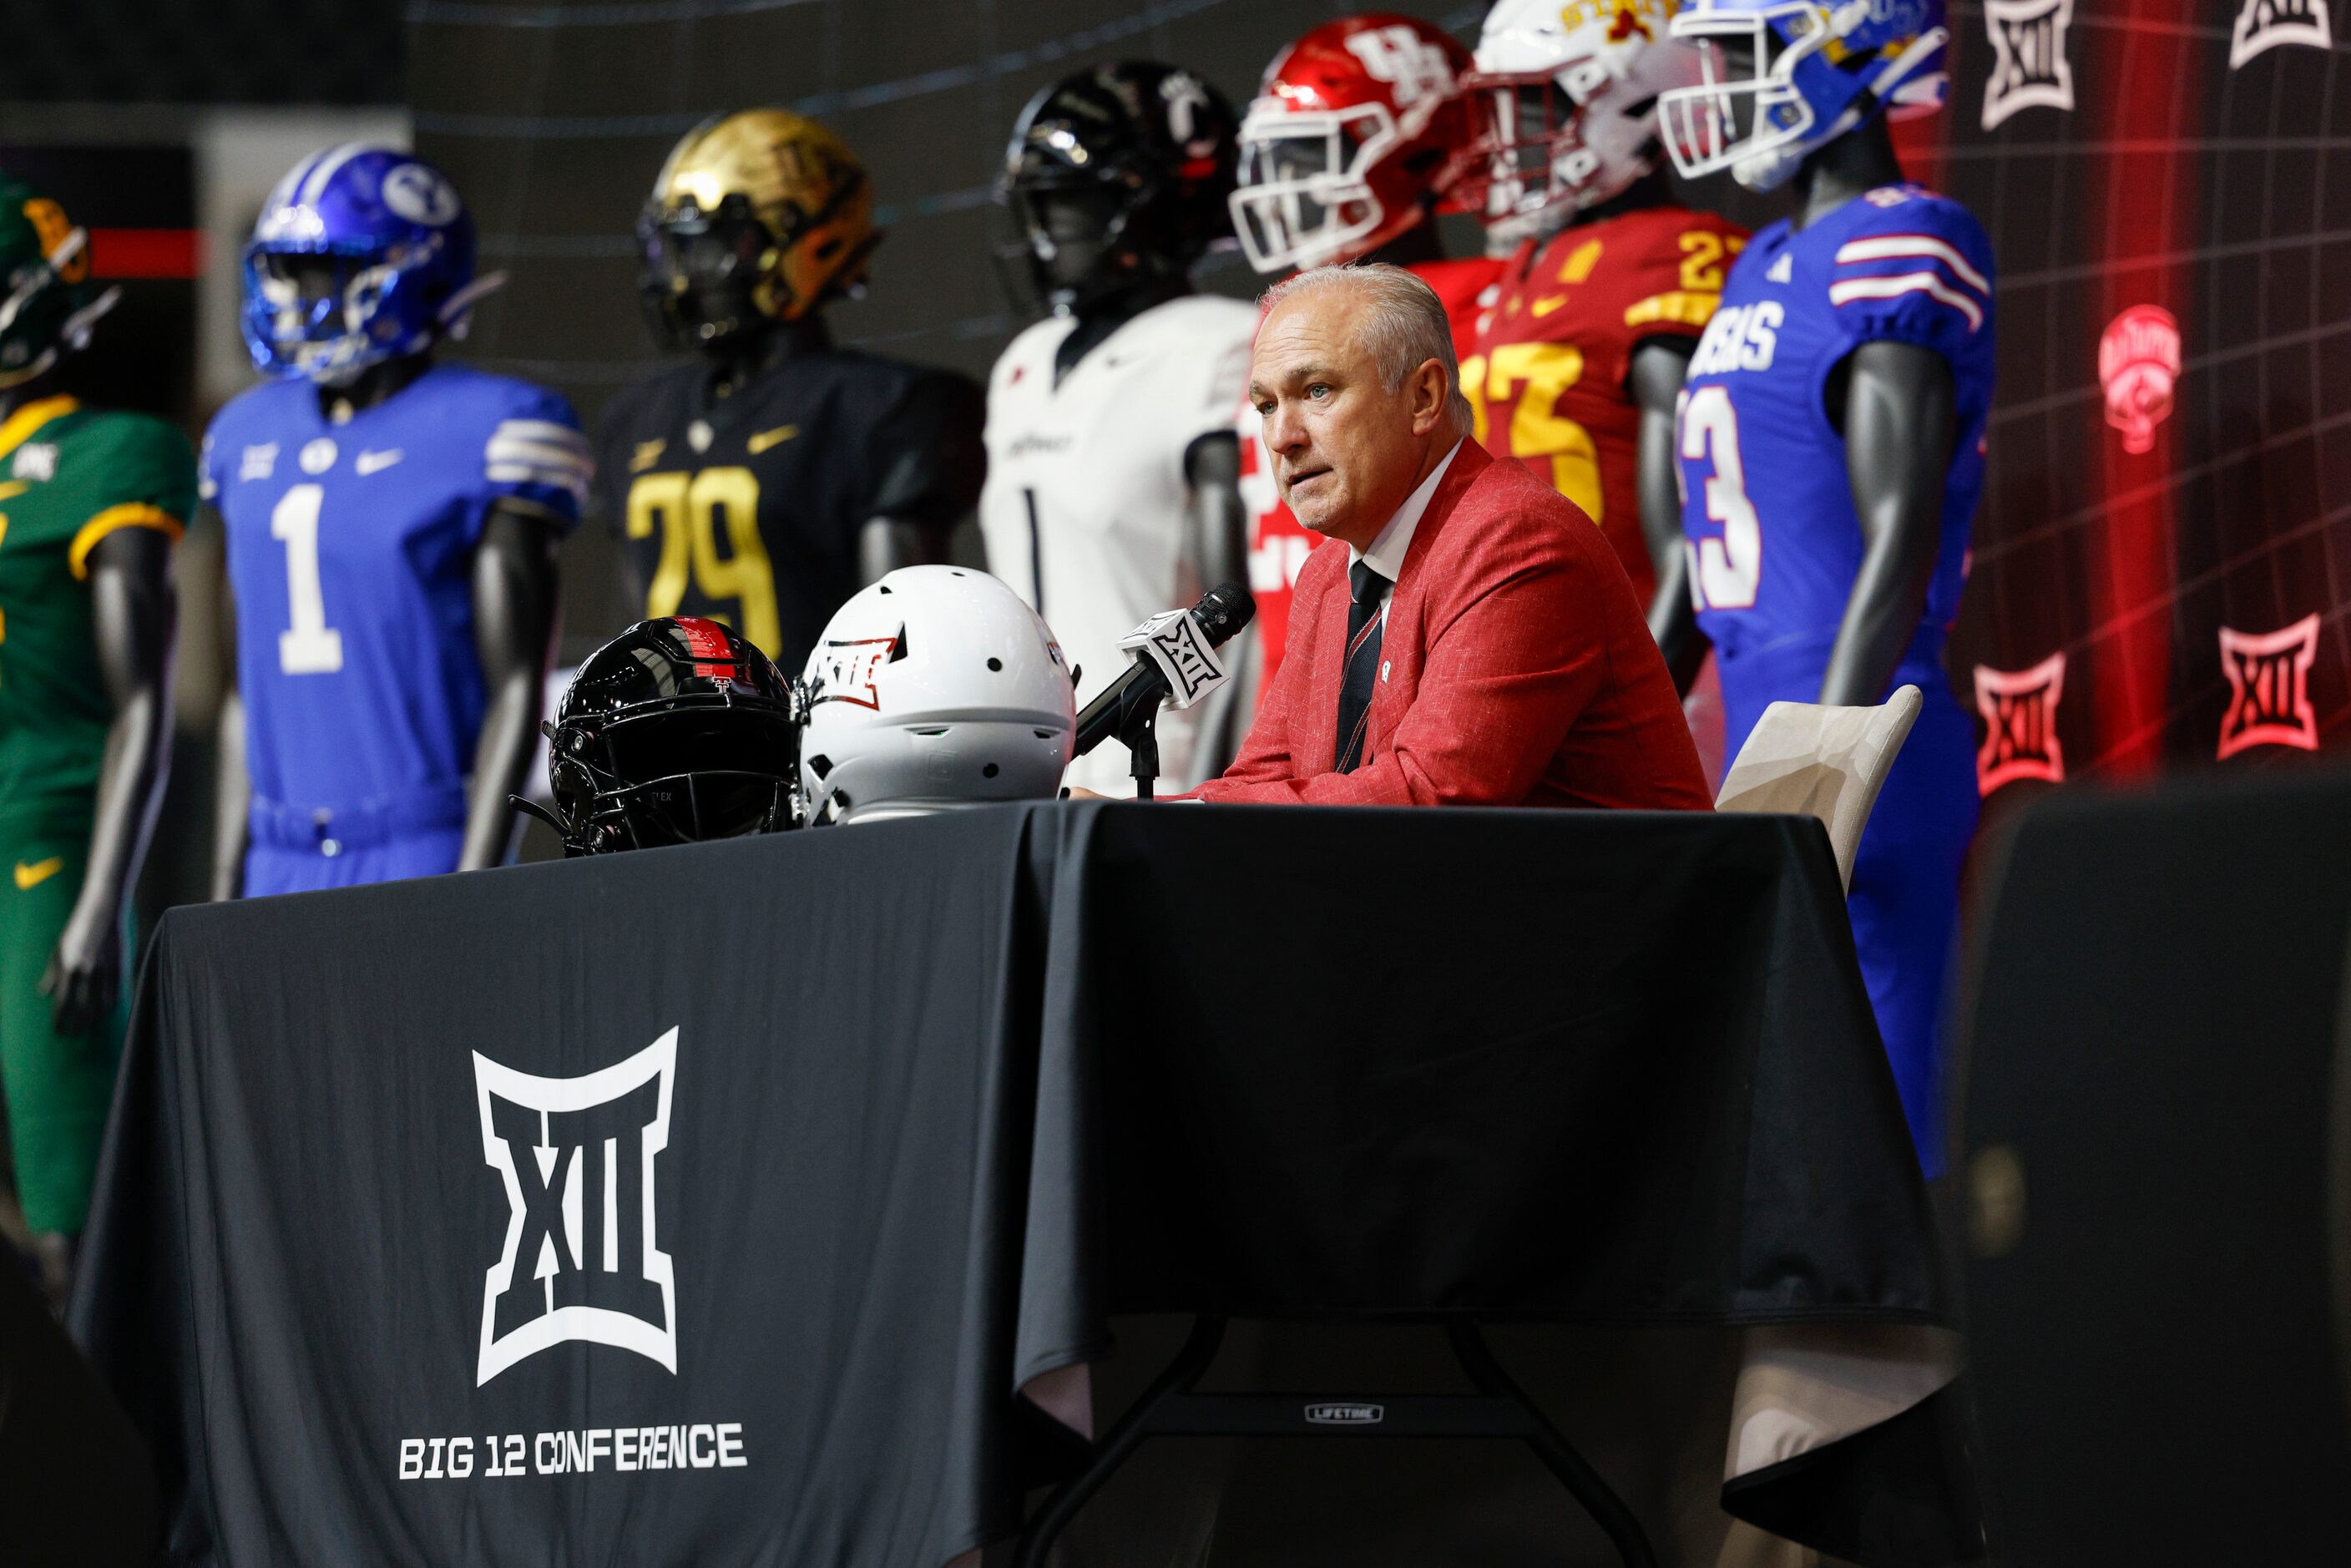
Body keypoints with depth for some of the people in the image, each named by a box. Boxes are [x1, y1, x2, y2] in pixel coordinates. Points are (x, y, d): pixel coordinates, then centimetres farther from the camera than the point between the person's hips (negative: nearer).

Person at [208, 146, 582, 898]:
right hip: (286, 863, 6)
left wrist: (473, 891, -13)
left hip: (425, 857, -6)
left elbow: (517, 692, -8)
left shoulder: (481, 434, -6)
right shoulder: (251, 438, 14)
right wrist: (227, 883, 15)